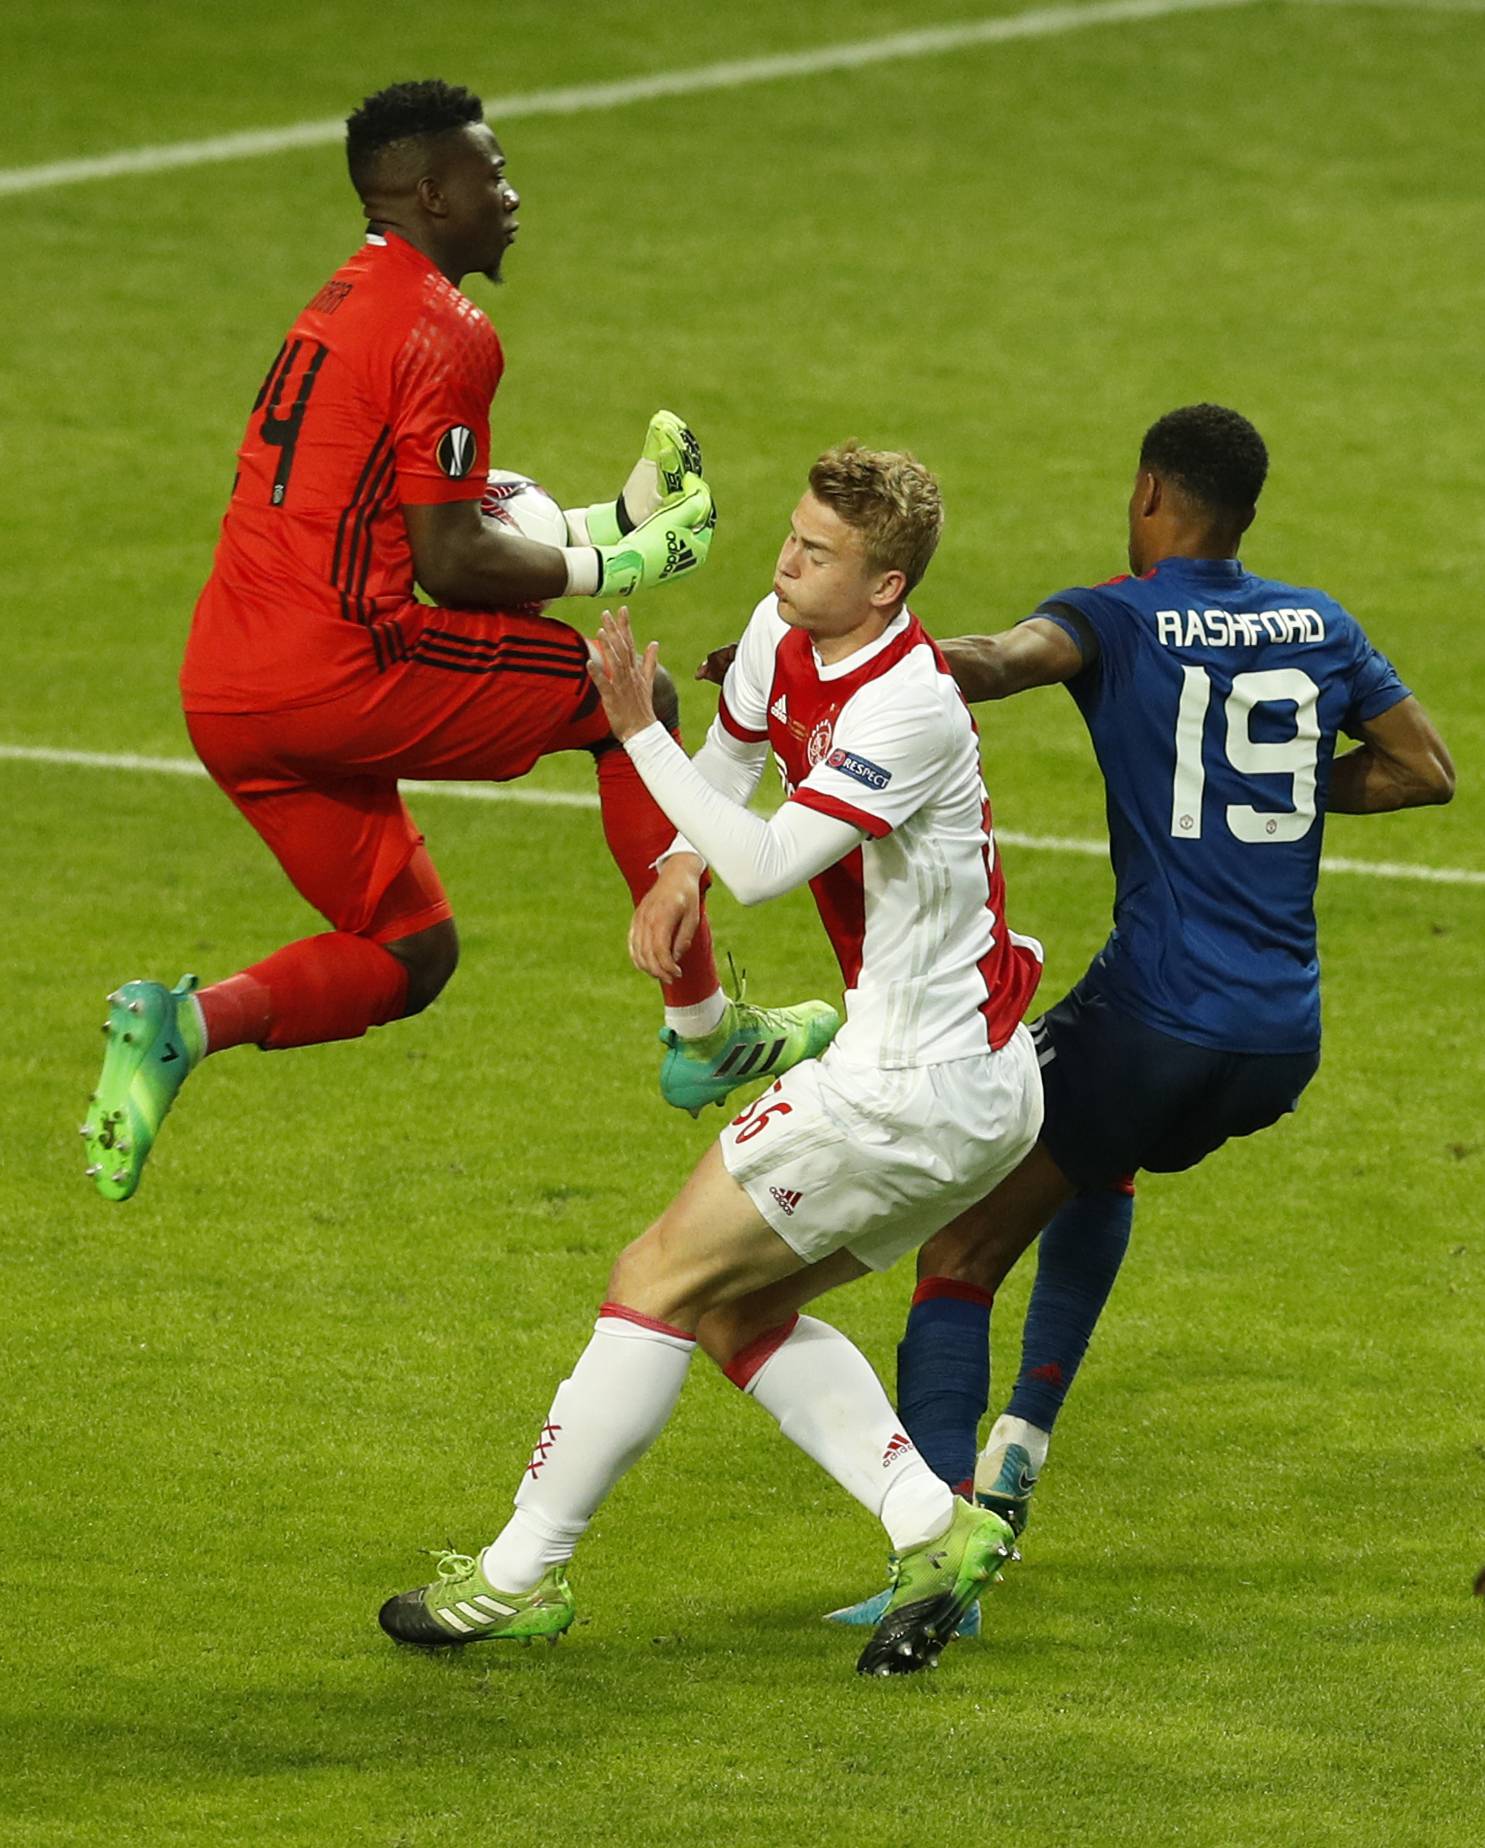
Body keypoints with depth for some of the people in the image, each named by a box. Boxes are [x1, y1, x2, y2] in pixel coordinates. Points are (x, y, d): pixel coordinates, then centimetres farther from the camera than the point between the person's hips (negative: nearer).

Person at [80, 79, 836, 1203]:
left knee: (413, 953, 16)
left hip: (224, 698, 9)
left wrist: (602, 522, 27)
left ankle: (182, 1024, -8)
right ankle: (705, 1031, 8)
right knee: (631, 695, 6)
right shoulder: (445, 331, -8)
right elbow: (453, 564, -13)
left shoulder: (342, 309, 23)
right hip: (336, 668, -9)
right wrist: (619, 562, 1)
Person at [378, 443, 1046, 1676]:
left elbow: (766, 865, -25)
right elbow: (733, 756, 24)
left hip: (915, 1087, -10)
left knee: (664, 1280, -4)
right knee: (741, 1311, 12)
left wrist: (639, 733, -22)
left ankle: (520, 1575, 3)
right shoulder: (785, 638, 5)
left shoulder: (909, 706, -23)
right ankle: (933, 1526, 1)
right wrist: (678, 869, 5)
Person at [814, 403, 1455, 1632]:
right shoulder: (1318, 629, 11)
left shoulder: (1117, 621, -4)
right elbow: (1427, 770, 18)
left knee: (961, 1253, -1)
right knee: (1101, 1164, 36)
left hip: (1156, 1016, -6)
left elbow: (1007, 659, -26)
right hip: (1285, 1037, 6)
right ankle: (1022, 1439, 26)